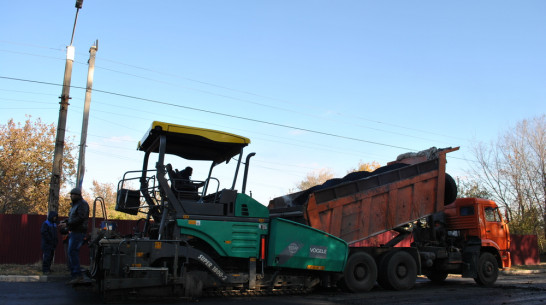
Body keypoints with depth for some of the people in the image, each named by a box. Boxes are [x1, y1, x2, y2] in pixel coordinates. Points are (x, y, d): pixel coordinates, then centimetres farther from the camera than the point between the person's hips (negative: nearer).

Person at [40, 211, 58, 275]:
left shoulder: (54, 224, 17)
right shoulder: (45, 224, -8)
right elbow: (44, 233, -17)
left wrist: (56, 240, 8)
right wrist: (50, 240, -18)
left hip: (52, 244, 8)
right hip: (47, 244, -8)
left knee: (51, 256, 10)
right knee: (46, 256, -10)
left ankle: (48, 268, 17)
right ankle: (45, 269, -8)